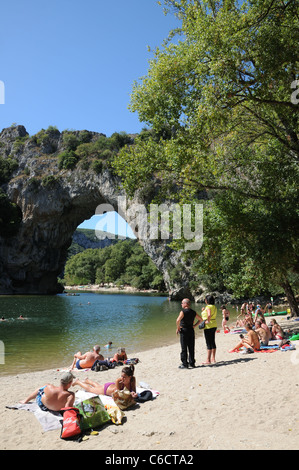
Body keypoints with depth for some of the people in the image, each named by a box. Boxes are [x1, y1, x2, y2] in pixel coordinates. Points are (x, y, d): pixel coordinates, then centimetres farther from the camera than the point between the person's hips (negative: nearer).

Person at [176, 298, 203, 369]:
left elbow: (178, 320, -27)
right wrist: (194, 326, 14)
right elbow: (200, 319, 15)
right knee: (191, 348, 12)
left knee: (184, 348, 1)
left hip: (184, 331, -6)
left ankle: (184, 364, 3)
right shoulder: (193, 312, 7)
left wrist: (177, 328, -13)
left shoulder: (183, 311, -13)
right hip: (191, 330, 6)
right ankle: (192, 363, 18)